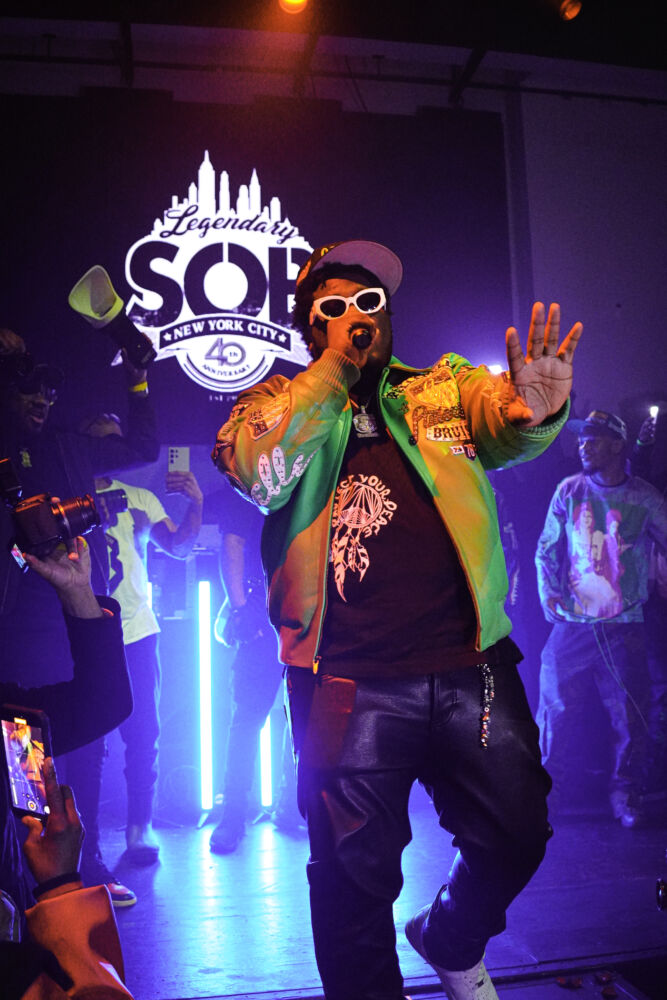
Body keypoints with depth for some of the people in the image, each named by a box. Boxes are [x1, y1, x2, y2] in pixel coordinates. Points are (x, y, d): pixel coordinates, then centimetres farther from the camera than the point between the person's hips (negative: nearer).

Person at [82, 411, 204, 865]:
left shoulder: (141, 499, 10)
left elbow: (180, 547, 2)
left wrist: (196, 504, -14)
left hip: (136, 631, 2)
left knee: (143, 733, 1)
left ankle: (140, 827, 13)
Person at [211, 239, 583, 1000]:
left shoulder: (446, 389, 11)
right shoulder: (278, 405, 9)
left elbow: (507, 422, -10)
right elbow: (255, 470, -13)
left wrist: (536, 406, -34)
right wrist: (335, 365, -10)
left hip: (471, 669, 3)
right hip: (351, 686, -2)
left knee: (515, 837, 12)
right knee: (356, 868, 8)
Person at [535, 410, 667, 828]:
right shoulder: (569, 490, 2)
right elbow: (546, 550, 8)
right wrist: (550, 597, -1)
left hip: (625, 629, -1)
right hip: (572, 626, 1)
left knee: (630, 718, 3)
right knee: (557, 711, 4)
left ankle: (626, 796, 23)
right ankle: (551, 791, 22)